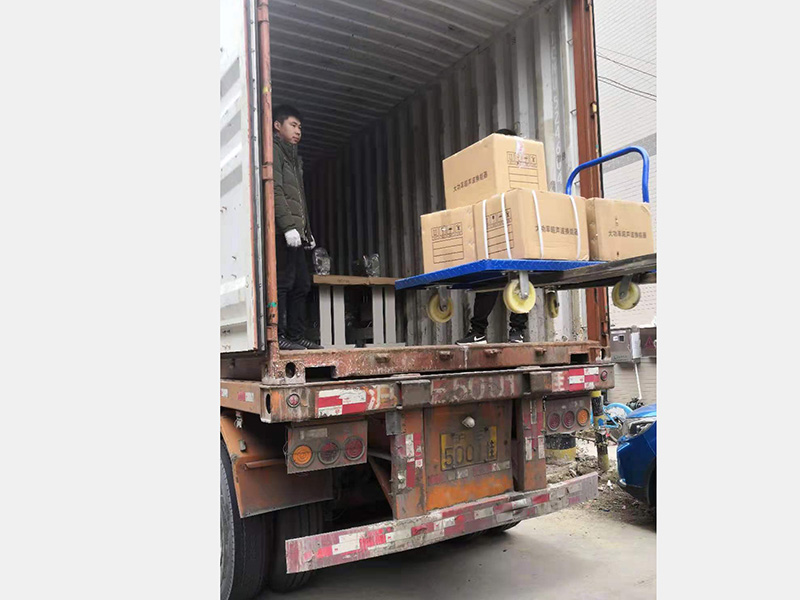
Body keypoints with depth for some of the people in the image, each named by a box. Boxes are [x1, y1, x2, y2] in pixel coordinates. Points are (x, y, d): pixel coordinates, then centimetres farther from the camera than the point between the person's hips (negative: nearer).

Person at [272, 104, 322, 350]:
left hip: (295, 232, 9)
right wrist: (288, 226, -21)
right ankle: (277, 335, -8)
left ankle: (296, 335, 11)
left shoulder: (294, 157, 28)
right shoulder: (273, 150, 0)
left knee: (301, 285, 7)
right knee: (282, 282, -11)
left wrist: (307, 231, 21)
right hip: (282, 231, -9)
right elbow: (275, 190, -13)